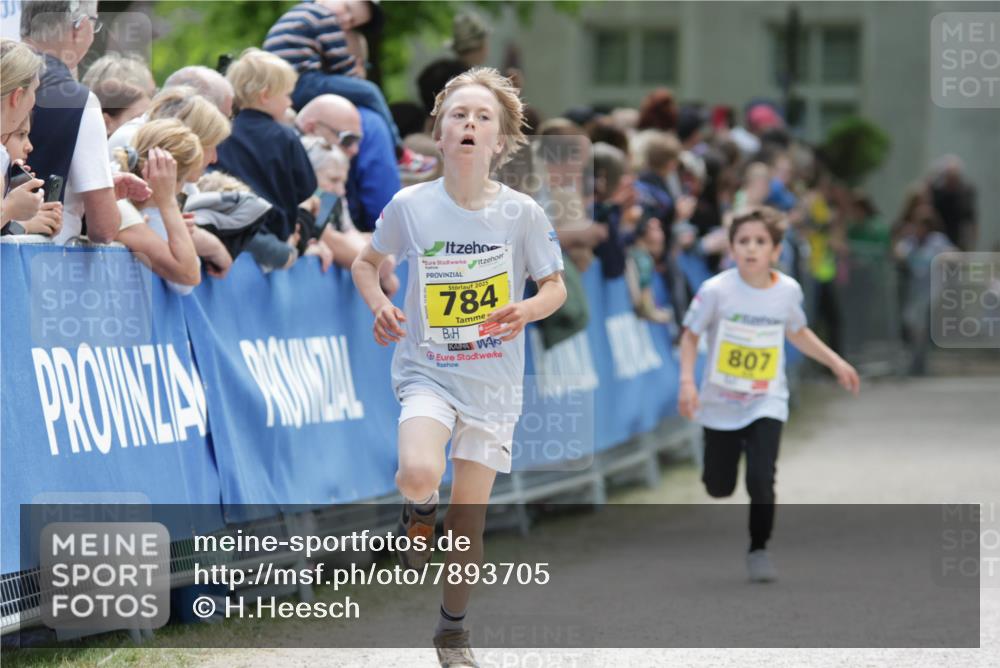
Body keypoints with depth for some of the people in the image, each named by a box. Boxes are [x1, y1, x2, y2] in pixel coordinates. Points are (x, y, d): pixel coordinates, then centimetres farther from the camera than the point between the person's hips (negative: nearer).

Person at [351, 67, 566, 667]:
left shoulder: (522, 213, -9)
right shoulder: (410, 206, -8)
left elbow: (556, 286, 2)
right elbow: (367, 263, 9)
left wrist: (529, 310, -20)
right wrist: (379, 305, -11)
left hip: (493, 380, 1)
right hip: (427, 372, -1)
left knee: (470, 518, 7)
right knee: (418, 474, -29)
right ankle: (419, 509, 9)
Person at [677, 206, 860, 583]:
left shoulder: (788, 291, -7)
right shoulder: (716, 290, -16)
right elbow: (690, 336, -6)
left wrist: (835, 362, 15)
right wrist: (687, 381, -18)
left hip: (767, 403, 0)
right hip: (721, 402, 0)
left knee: (761, 479, -17)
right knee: (719, 487, 9)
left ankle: (758, 549, 3)